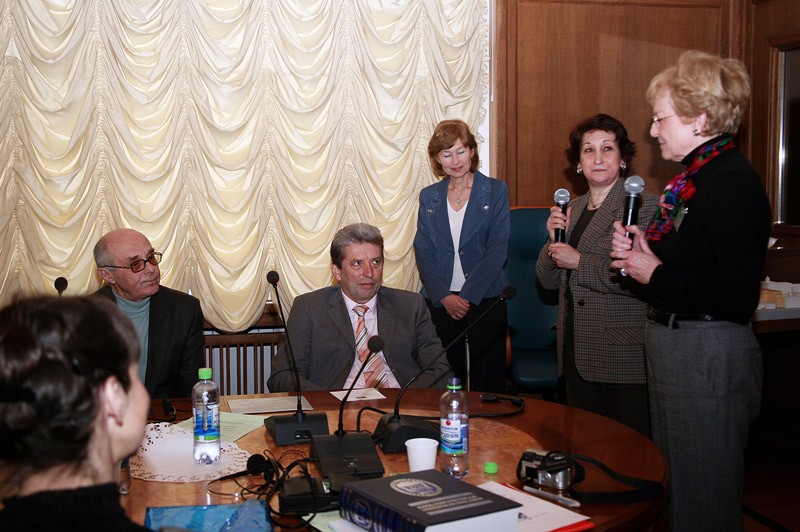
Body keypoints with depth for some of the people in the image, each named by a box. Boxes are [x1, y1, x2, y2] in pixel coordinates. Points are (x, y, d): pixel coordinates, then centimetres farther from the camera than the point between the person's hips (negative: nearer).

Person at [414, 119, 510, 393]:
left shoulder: (496, 191, 1)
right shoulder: (429, 197, 9)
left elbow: (498, 249, -6)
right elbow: (423, 252, 5)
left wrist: (467, 296, -13)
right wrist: (443, 296, -9)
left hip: (485, 299, -2)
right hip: (440, 302, 2)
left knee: (489, 382, 1)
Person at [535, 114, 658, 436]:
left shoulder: (645, 205, -8)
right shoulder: (572, 209, 13)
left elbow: (641, 279, -21)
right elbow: (549, 280, 14)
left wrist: (579, 262, -15)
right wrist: (554, 239, -4)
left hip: (623, 356, -6)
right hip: (576, 353, 6)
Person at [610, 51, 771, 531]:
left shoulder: (732, 184, -20)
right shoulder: (695, 176, 10)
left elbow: (737, 299, -25)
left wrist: (655, 274, -16)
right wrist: (640, 250, 0)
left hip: (709, 356, -10)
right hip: (673, 344, 10)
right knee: (673, 484, 22)